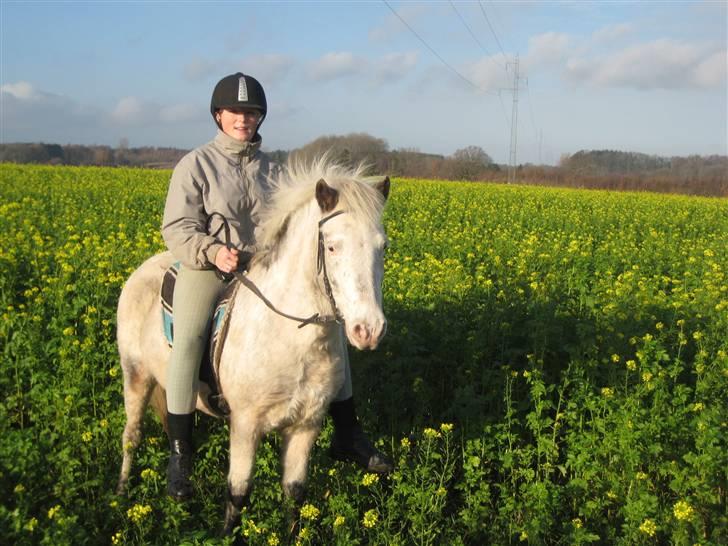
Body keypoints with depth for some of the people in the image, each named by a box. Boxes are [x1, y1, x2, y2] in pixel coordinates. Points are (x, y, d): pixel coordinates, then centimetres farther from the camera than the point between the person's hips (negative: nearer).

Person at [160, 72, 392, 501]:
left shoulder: (271, 168, 13)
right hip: (208, 265, -4)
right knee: (188, 340, -31)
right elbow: (177, 229, -7)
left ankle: (347, 435, 7)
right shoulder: (195, 164, 0)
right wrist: (212, 252, -25)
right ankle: (180, 453, -15)